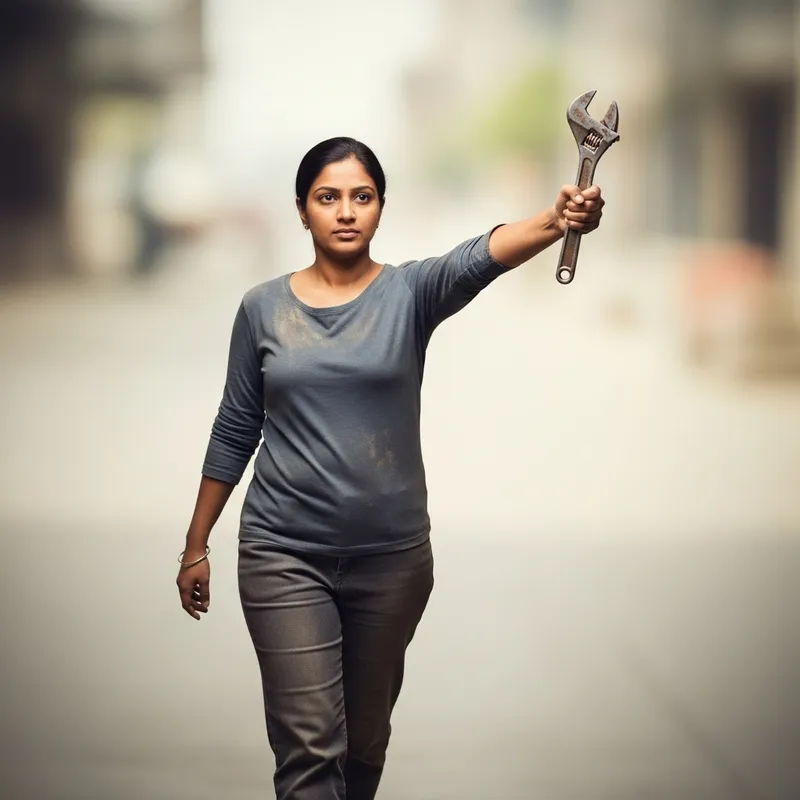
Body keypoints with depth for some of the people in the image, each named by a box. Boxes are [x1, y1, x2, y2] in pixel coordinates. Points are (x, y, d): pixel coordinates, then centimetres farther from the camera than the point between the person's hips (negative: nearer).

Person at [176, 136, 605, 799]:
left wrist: (557, 221, -46)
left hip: (392, 555, 1)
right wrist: (196, 545, 9)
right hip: (285, 555, -1)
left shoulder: (411, 293, -4)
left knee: (367, 735, 17)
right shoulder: (264, 308, 0)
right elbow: (235, 431, 8)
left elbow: (480, 257, -25)